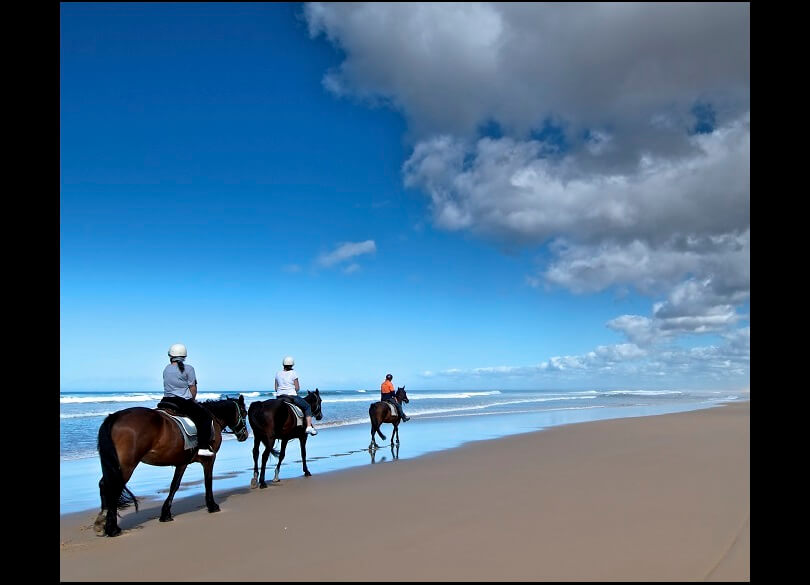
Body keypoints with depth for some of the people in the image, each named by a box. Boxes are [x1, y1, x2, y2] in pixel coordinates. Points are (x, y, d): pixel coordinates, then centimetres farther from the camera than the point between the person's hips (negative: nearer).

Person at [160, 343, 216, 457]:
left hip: (166, 401, 6)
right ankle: (203, 447, -7)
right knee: (205, 415, 2)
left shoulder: (166, 369, 11)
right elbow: (193, 388, -6)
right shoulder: (188, 368, -6)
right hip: (183, 402, -6)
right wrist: (193, 400, 12)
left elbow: (168, 386, 17)